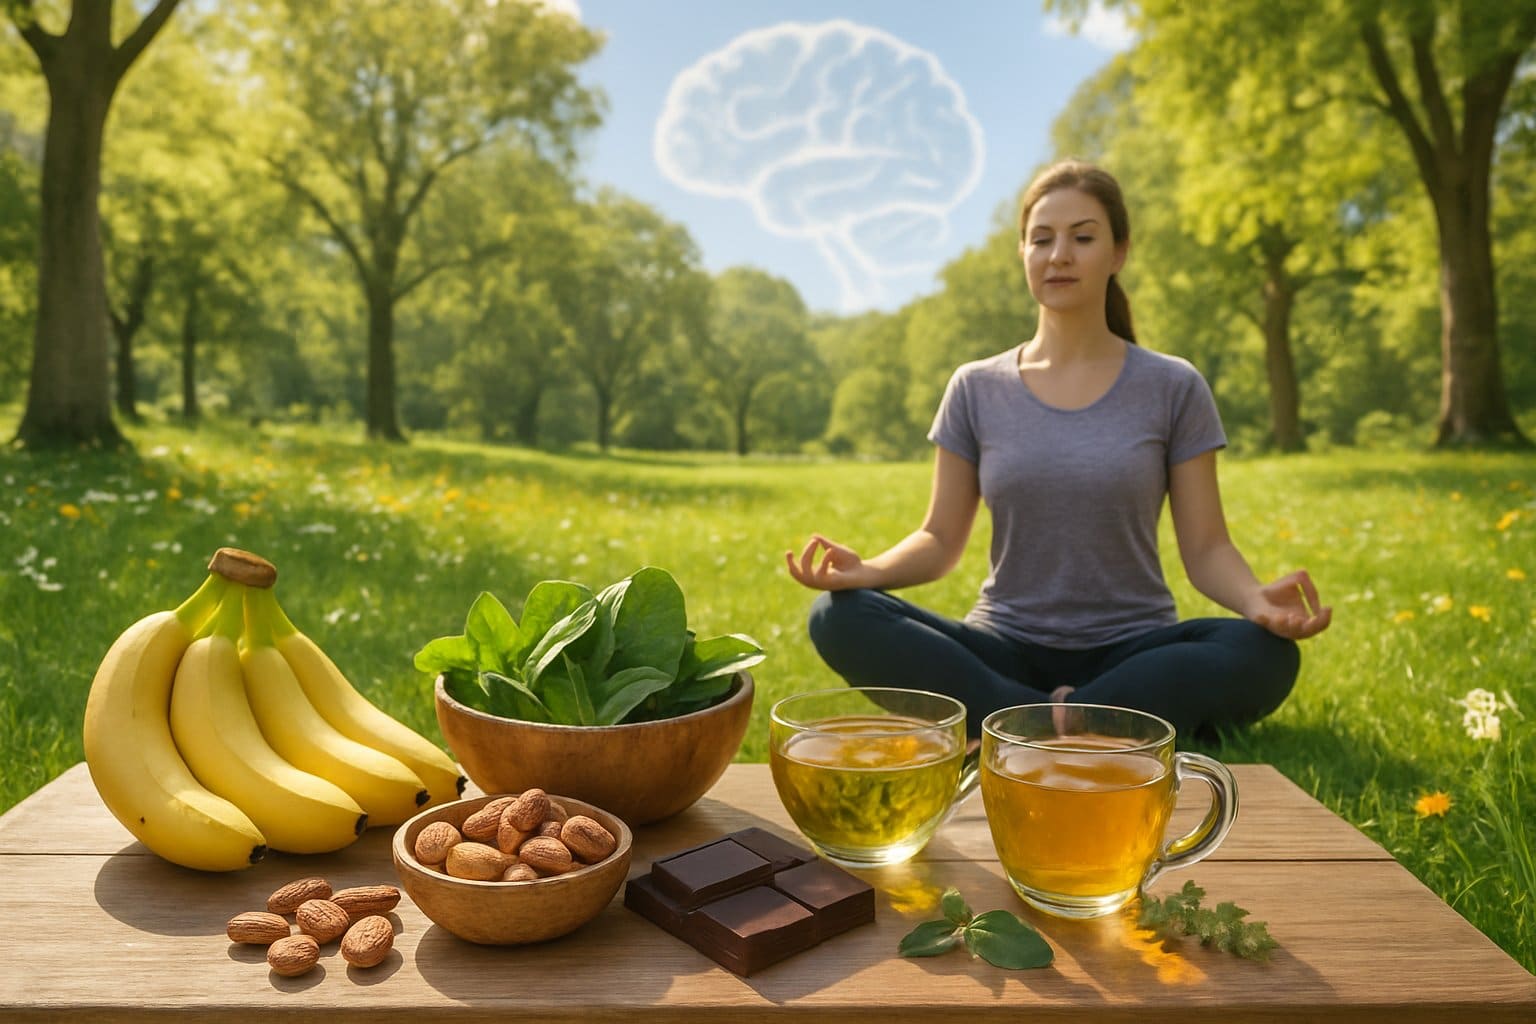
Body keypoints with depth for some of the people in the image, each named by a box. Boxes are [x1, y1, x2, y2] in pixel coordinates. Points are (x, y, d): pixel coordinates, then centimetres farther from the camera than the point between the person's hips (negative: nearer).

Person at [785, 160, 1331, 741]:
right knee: (839, 617, -25)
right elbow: (941, 540, 4)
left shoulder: (1173, 389, 2)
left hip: (1130, 650, 0)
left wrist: (1257, 599, -23)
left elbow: (1205, 548, 0)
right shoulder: (977, 389, 5)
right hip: (1005, 652, 1)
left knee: (1265, 655, -31)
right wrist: (868, 569, -18)